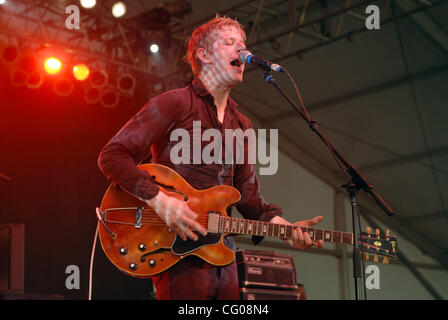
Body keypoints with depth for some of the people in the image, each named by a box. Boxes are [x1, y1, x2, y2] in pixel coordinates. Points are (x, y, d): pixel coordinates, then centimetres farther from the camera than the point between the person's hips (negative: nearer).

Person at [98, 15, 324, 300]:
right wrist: (159, 199, -22)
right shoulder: (175, 104, -5)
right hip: (177, 251, -7)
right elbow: (112, 156, -11)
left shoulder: (242, 125, 17)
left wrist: (285, 228, 0)